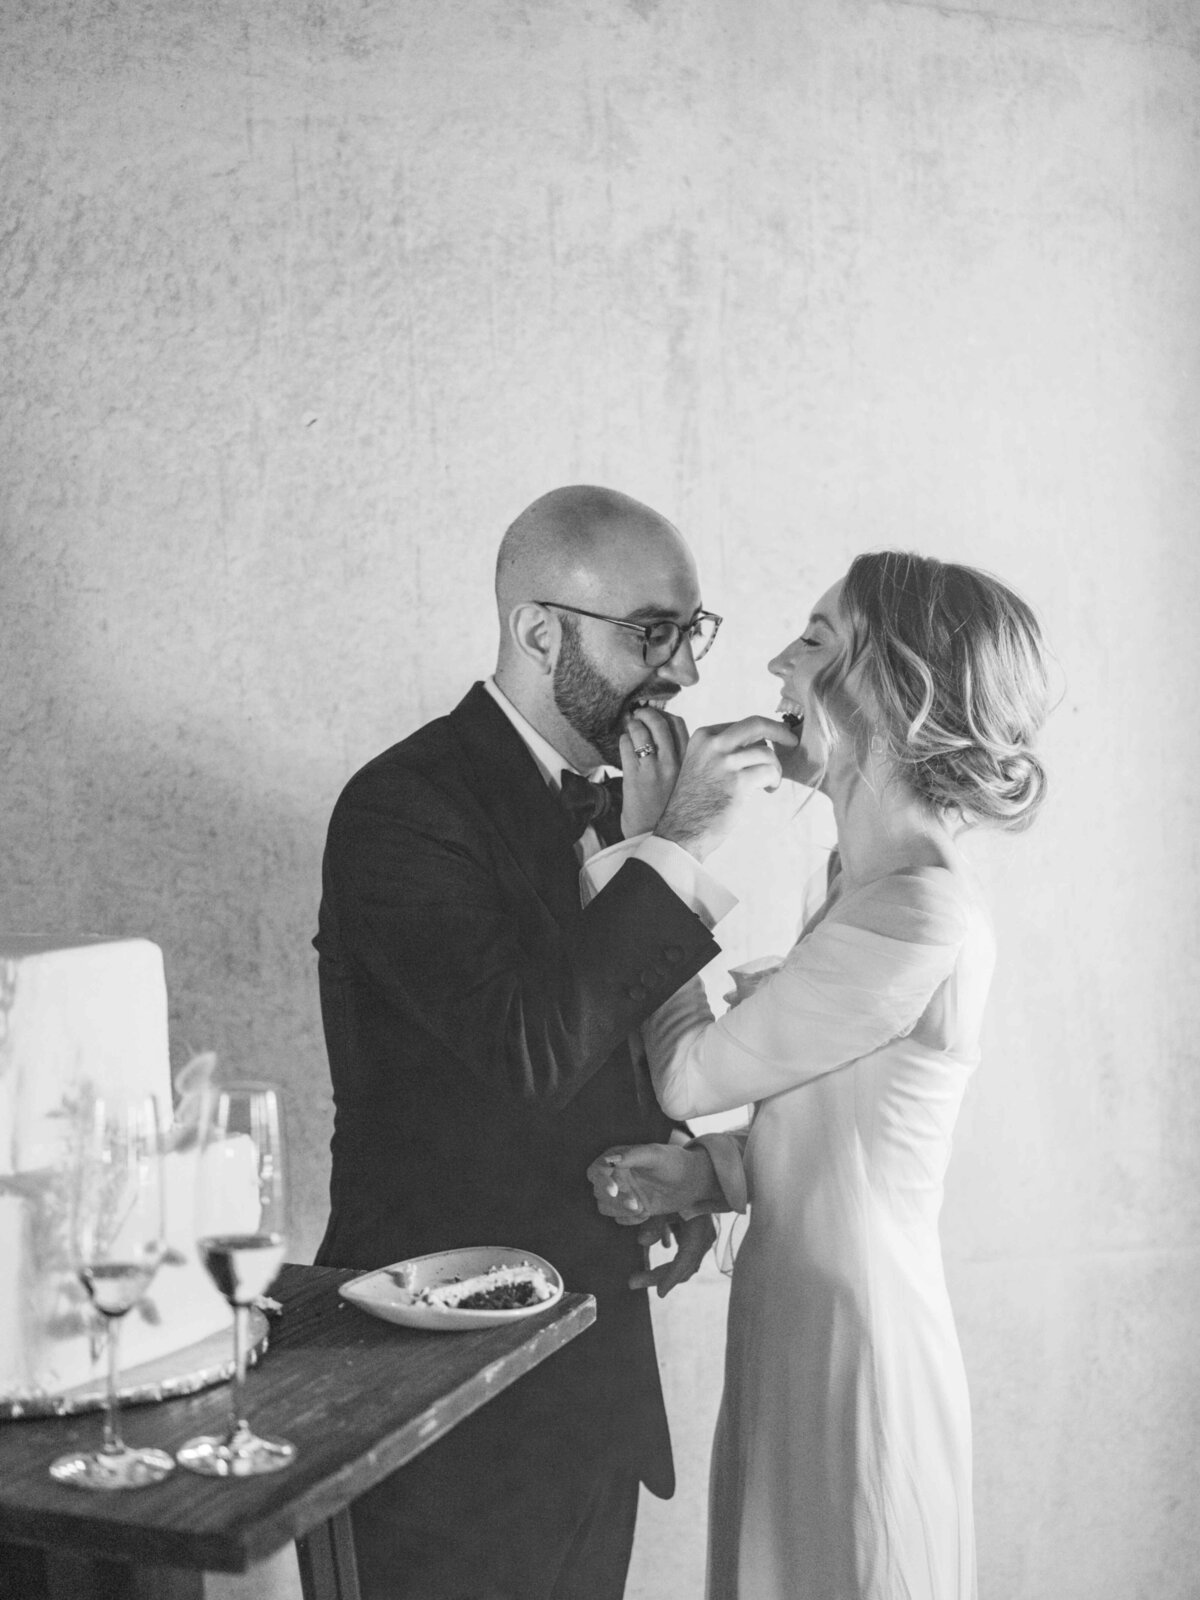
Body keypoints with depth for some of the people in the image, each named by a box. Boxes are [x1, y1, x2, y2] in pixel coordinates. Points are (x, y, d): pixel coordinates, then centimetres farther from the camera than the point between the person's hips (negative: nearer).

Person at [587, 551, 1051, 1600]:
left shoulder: (923, 917, -24)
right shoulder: (863, 881, 7)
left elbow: (689, 1077, -16)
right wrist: (708, 1170, -3)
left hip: (857, 1350, -9)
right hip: (794, 1333, 9)